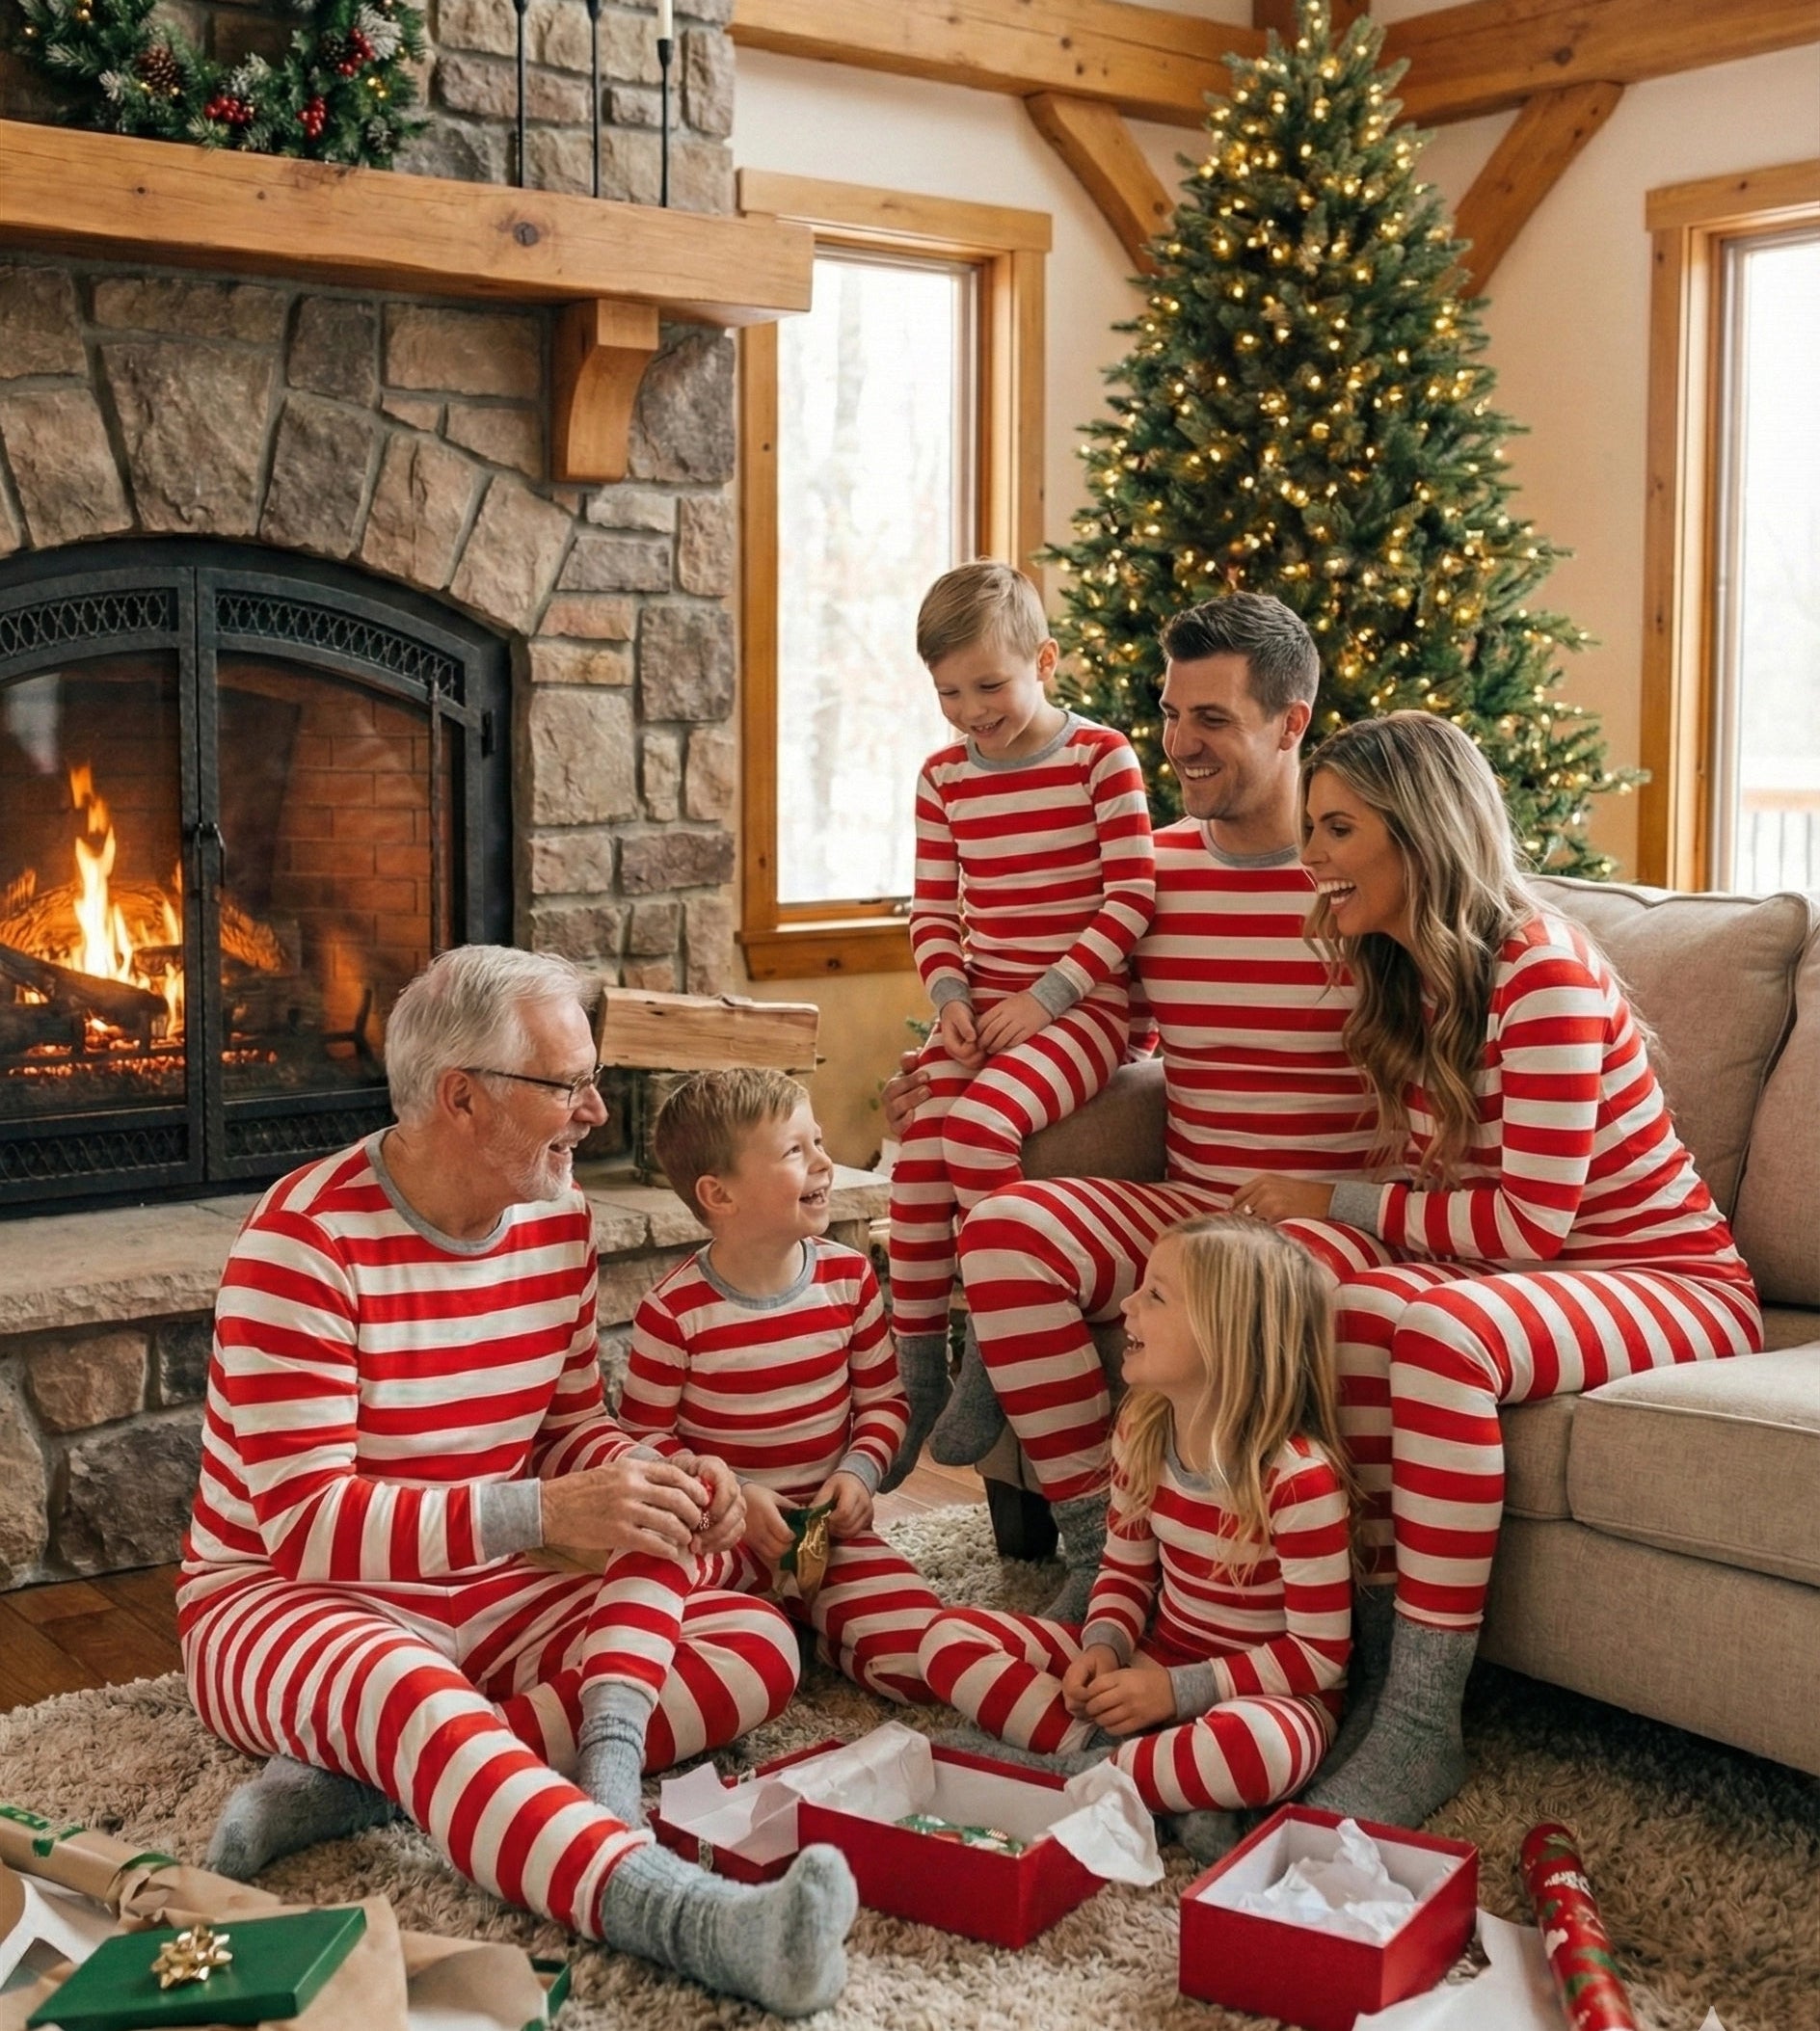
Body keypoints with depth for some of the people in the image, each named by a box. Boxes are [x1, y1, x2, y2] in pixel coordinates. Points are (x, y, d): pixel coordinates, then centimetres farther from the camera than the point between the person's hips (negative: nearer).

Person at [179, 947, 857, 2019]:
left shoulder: (558, 1213, 0)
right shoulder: (307, 1240, -20)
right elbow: (307, 1525, -24)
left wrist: (654, 1474, -13)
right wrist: (544, 1512, -33)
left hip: (482, 1598, 7)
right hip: (287, 1602, -7)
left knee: (759, 1647, -9)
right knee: (414, 1695, -41)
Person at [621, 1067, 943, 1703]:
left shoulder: (849, 1277, -1)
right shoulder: (674, 1310, -12)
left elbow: (883, 1398, 9)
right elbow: (644, 1433, -5)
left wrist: (860, 1471, -9)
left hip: (827, 1523, 3)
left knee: (916, 1662, -18)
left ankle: (796, 1616, 10)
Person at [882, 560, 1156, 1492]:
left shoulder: (1101, 758, -6)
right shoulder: (944, 779, 9)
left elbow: (1131, 896, -9)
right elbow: (932, 908, 13)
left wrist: (1046, 996, -15)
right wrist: (950, 995, -5)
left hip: (1081, 1003, -5)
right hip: (980, 1007, 5)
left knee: (979, 1120, -29)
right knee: (915, 1151, -13)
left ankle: (992, 1352, -13)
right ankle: (915, 1373, 1)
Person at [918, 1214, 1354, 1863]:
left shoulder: (1299, 1478, -23)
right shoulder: (1141, 1433, -3)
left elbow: (1320, 1653, -18)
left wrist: (1177, 1691, -21)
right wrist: (1104, 1646, -10)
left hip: (1267, 1693, -7)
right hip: (1152, 1664, 7)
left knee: (1261, 1746, -44)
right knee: (950, 1640, -8)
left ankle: (1078, 1769, -19)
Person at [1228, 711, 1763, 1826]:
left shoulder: (1542, 965, -19)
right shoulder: (1407, 978, 7)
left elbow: (1531, 1221, -22)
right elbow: (1426, 1178, 9)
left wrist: (1337, 1204, -15)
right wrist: (1306, 1219, -8)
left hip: (1674, 1281, -7)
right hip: (1510, 1272, 7)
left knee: (1441, 1329, -36)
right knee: (1356, 1299, -25)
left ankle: (1424, 1723, -28)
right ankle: (1378, 1642, -19)